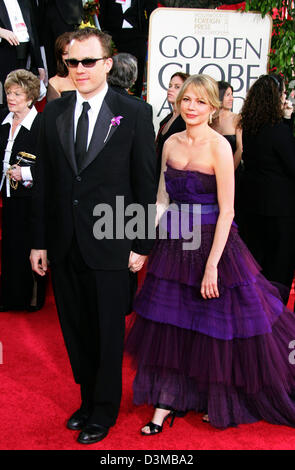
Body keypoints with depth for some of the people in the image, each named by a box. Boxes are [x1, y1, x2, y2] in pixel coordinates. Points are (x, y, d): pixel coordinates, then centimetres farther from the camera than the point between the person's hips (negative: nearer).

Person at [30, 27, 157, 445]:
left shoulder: (134, 113, -4)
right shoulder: (53, 113, 7)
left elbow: (146, 185, -4)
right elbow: (45, 182, 8)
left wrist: (141, 245, -6)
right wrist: (39, 241, 6)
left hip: (110, 245, -4)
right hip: (64, 245, 4)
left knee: (108, 332, 9)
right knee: (76, 331, 15)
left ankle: (104, 410, 30)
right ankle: (88, 398, 36)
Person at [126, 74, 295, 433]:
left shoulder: (219, 146, -12)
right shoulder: (171, 144, 5)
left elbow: (226, 210, -15)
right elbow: (162, 200, 10)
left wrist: (212, 265, -19)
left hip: (213, 243, -5)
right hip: (175, 245, 5)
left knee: (215, 329, 7)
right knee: (169, 327, 10)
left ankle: (221, 403, 31)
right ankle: (167, 403, 25)